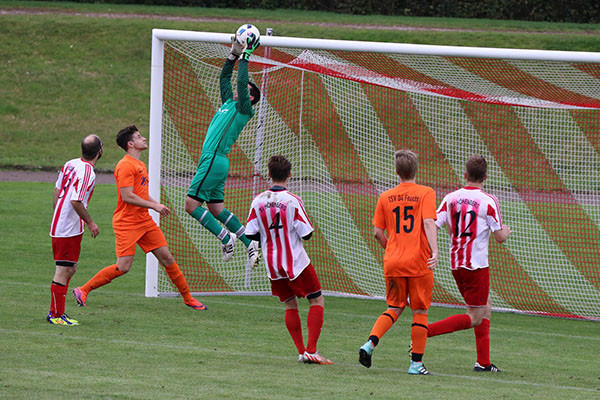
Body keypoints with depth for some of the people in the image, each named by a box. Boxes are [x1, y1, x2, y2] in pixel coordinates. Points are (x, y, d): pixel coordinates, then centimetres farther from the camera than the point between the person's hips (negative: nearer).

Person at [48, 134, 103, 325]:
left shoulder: (70, 164, 8)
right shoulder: (87, 172, -19)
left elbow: (57, 189, 17)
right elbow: (76, 201, -24)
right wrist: (90, 222, -13)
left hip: (58, 223, 9)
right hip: (70, 229, -9)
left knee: (70, 269, 16)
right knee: (64, 270, -3)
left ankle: (55, 312, 21)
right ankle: (56, 315, 1)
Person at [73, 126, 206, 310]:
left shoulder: (140, 164, 17)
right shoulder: (126, 166, -13)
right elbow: (127, 196, -20)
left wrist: (157, 205, 11)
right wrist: (154, 206, -16)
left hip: (145, 221, 9)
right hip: (126, 224, -9)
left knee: (166, 258, 5)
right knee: (123, 267, -14)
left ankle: (188, 298, 13)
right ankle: (83, 291, -3)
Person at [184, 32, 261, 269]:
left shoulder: (243, 108, -4)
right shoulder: (229, 103, 19)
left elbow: (241, 83, -16)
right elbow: (224, 78, 29)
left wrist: (245, 56, -9)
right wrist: (233, 55, 22)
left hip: (214, 160, -9)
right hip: (213, 160, 9)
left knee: (192, 204, -11)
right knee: (215, 208, 11)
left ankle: (226, 238, -11)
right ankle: (250, 244, 10)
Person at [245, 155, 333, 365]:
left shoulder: (258, 201, -3)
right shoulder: (293, 201, -15)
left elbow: (251, 234, -1)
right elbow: (306, 233, -14)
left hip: (272, 265, 5)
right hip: (296, 262, -5)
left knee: (290, 305, 17)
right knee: (317, 301, 6)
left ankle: (301, 352, 11)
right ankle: (311, 350, -5)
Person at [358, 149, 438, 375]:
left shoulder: (385, 197, 7)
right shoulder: (425, 193, -3)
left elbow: (378, 233, 7)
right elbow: (429, 223, -17)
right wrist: (434, 251, -24)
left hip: (392, 263, 3)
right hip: (419, 263, -3)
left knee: (395, 307, 16)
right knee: (419, 312, 6)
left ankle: (370, 342, -7)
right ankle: (417, 363, 5)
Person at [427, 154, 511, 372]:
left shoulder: (451, 198, 1)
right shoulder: (488, 201, -11)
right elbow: (499, 237, -8)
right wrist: (506, 231, 14)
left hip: (456, 264, 6)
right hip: (476, 265, -6)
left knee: (485, 308, 19)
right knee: (474, 319, -1)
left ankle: (484, 362, 15)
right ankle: (424, 331, -17)